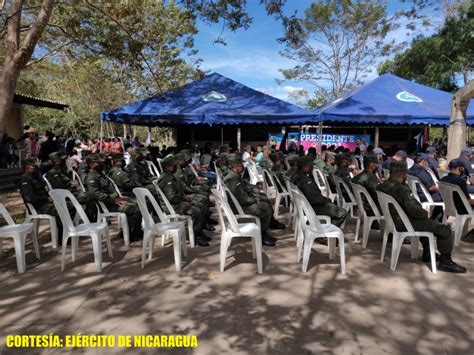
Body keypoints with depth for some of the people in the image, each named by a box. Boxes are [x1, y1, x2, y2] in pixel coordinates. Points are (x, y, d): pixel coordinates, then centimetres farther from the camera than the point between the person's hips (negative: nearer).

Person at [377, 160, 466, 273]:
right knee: (445, 230, -2)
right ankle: (445, 262, 10)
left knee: (426, 222, 34)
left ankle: (427, 253, 40)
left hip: (392, 220, 10)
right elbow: (415, 210, -27)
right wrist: (425, 213, -5)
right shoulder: (401, 189, -27)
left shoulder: (382, 186, 1)